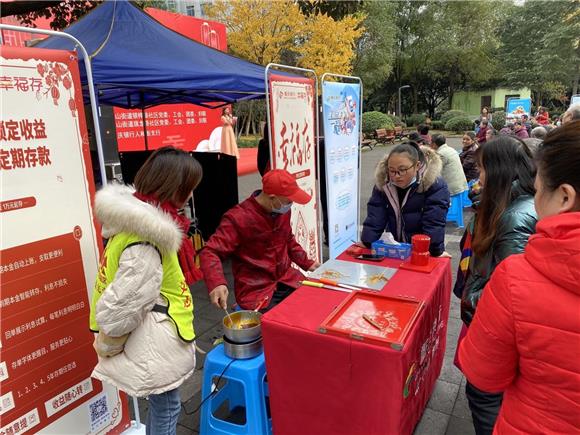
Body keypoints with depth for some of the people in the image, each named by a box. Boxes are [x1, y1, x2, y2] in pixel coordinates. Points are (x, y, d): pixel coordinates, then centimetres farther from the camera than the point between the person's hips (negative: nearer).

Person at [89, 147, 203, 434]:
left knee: (161, 404, 24)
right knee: (166, 407, 10)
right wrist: (108, 347, -10)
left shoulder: (142, 216, 2)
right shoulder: (146, 240, -29)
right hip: (154, 343, -9)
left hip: (157, 337, 9)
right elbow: (124, 302, -26)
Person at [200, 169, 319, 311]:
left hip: (286, 280, 7)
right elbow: (210, 253, -21)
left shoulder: (282, 210, 3)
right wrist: (217, 283, -39)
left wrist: (307, 263, 14)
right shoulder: (238, 218, -18)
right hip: (256, 291, -6)